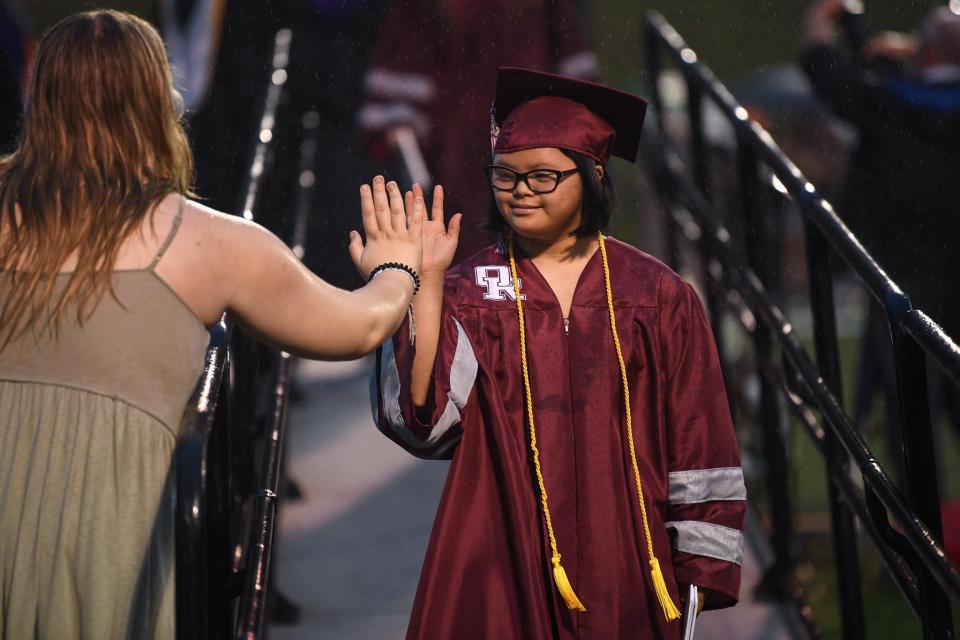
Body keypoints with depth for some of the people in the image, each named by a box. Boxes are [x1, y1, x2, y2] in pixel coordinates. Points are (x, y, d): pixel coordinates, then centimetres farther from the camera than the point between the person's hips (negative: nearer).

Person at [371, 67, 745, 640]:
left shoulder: (657, 296, 2)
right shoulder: (466, 293, 1)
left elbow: (696, 441, 2)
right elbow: (426, 419, -13)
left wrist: (696, 566, -2)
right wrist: (426, 281, -16)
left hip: (625, 565, 0)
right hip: (506, 566, 0)